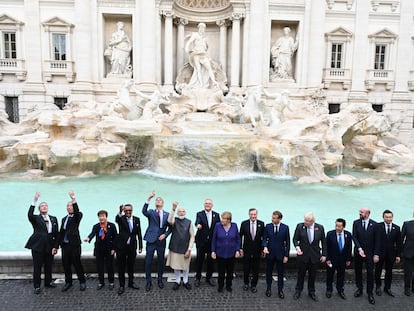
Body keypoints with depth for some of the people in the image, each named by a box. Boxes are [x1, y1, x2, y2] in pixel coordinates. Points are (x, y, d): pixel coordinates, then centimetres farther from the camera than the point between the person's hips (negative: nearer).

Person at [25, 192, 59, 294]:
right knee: (37, 267, 4)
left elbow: (56, 233, 6)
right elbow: (29, 215, -25)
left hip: (50, 246, 3)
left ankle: (48, 282, 30)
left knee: (48, 266, 13)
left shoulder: (53, 219, 8)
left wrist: (55, 246, -1)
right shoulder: (36, 218, 0)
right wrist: (35, 201, -34)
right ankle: (37, 286, 15)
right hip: (37, 246, -3)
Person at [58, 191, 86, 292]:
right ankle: (68, 282, 23)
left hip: (74, 244, -5)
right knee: (66, 264, 9)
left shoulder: (77, 216, -2)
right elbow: (61, 232, 17)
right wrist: (60, 243, 12)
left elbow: (77, 211, -25)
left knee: (77, 263, 0)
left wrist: (73, 198, -35)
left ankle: (82, 281, 14)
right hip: (65, 245, 5)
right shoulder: (64, 219, 16)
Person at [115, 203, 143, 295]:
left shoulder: (136, 219, 2)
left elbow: (139, 234, 4)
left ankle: (131, 283, 31)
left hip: (132, 246, 2)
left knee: (131, 266, 15)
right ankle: (121, 285, 19)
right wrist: (120, 212, -54)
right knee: (121, 267, 6)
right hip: (121, 246, -2)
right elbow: (117, 219, -33)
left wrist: (140, 247, 2)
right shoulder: (121, 218, -7)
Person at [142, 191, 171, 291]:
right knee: (148, 261, 0)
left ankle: (160, 280, 28)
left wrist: (165, 234, -10)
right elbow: (144, 211, -23)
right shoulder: (151, 212, 1)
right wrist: (149, 199, -34)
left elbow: (170, 228, 8)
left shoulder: (167, 214, 5)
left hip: (161, 241, 2)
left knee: (161, 261, 11)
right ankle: (148, 282, 13)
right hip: (151, 240, -1)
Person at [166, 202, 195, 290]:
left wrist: (189, 249, -8)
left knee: (186, 266, 12)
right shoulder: (174, 220, -3)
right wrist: (173, 209, -41)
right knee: (176, 266, 10)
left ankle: (185, 281, 32)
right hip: (175, 248, 0)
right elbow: (169, 221, -29)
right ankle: (177, 281, 29)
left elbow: (192, 236, -3)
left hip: (185, 249, 0)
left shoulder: (189, 222, -5)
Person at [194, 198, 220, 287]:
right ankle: (198, 278, 21)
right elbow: (197, 222, -21)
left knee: (211, 260, 11)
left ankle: (209, 278, 26)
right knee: (199, 260, 7)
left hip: (212, 242, 2)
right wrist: (198, 225, -45)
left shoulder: (216, 215, 5)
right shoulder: (199, 214, -3)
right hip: (201, 241, -2)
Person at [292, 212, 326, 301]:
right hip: (302, 254, -1)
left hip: (315, 255, 1)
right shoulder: (300, 226, -9)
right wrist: (297, 247, -20)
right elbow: (295, 239, -2)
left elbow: (323, 242, 2)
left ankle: (311, 292, 31)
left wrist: (324, 255, 0)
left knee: (312, 275, 13)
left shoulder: (320, 227, -7)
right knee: (301, 274, 11)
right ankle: (298, 291, 29)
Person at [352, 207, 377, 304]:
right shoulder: (356, 223, -1)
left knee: (370, 272, 0)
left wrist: (376, 253, -2)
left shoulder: (374, 224, -4)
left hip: (369, 252, -2)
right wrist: (359, 249, -16)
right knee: (358, 271, 11)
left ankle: (370, 293, 13)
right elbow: (354, 237, -5)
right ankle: (359, 289, 27)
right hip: (358, 251, 2)